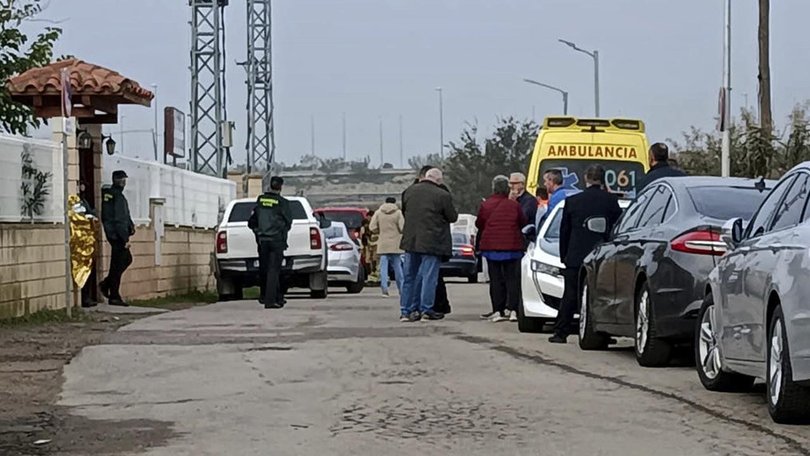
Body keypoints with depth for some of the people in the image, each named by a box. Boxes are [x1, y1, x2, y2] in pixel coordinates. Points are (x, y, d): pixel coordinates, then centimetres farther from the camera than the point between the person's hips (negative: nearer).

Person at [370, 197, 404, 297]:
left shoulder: (378, 213, 3)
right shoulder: (398, 213, -3)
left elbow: (373, 228, -3)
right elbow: (402, 228, -9)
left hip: (383, 245, 1)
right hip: (395, 244, -1)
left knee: (383, 267, -1)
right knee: (397, 267, 8)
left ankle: (384, 289, -12)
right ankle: (401, 289, 12)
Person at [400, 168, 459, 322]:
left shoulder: (410, 191, 4)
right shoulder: (443, 195, -13)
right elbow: (452, 217, -6)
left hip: (411, 240, 5)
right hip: (431, 242, -5)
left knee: (409, 276, 11)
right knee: (429, 276, 2)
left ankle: (406, 311, 13)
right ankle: (426, 310, 2)